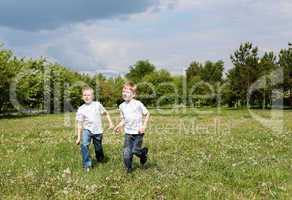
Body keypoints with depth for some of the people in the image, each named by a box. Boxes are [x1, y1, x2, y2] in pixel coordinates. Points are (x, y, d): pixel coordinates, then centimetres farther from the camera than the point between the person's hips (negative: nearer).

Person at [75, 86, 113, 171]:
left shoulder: (97, 104, -2)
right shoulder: (81, 109, -3)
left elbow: (106, 113, 11)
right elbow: (79, 124, -1)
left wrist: (110, 122, 0)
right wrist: (78, 137, -2)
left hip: (98, 131, 1)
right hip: (87, 130, -1)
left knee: (98, 148, 11)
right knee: (84, 145, -24)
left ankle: (100, 160, 42)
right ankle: (87, 164, -12)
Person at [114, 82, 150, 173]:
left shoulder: (138, 104, -10)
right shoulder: (122, 106, 5)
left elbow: (147, 114, -1)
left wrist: (144, 126, -10)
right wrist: (119, 126, -5)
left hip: (138, 132, -4)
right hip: (128, 133, 4)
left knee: (135, 150, -6)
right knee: (126, 152, -3)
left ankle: (144, 152, 27)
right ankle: (128, 168, 17)